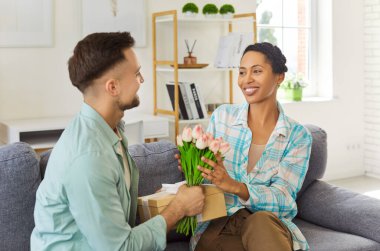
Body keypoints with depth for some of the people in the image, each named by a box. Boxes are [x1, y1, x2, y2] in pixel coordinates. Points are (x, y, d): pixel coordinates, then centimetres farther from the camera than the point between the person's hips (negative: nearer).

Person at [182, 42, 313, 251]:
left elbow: (283, 200, -10)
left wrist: (234, 186, -28)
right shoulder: (222, 116, 4)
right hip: (217, 228, 0)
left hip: (272, 227, 1)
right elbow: (208, 179, 10)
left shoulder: (297, 135, 1)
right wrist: (195, 168, -16)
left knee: (260, 220, -35)